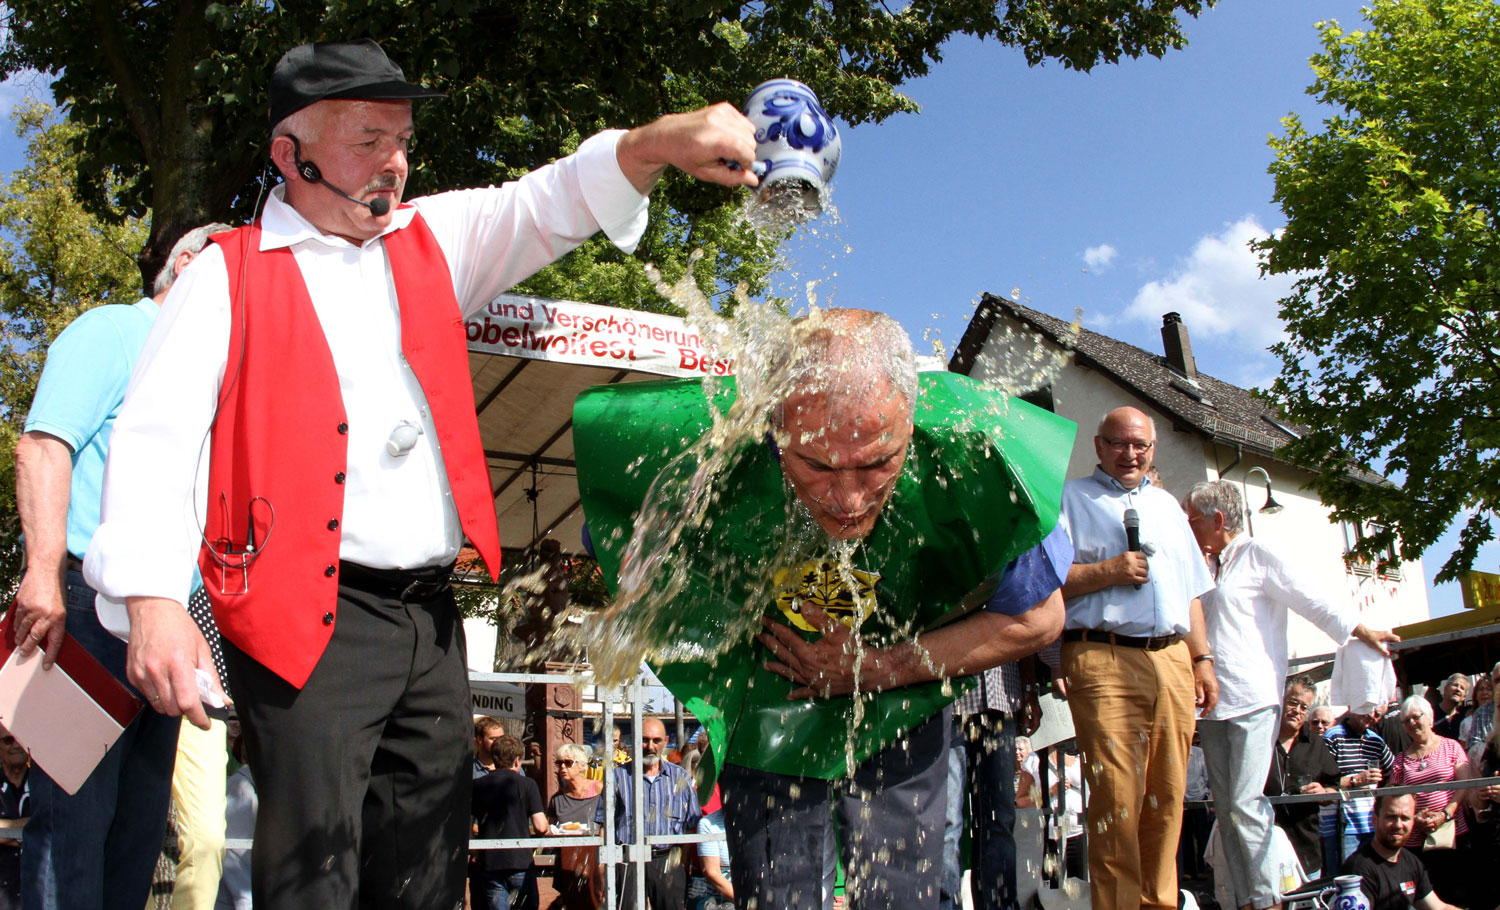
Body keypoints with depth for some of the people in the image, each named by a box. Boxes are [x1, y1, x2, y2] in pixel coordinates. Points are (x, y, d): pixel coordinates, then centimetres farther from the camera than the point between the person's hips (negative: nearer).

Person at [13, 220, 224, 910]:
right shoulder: (111, 331, 2)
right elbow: (43, 446, -12)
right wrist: (44, 572, -22)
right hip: (95, 601, -8)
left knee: (141, 820, 9)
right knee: (76, 813, -8)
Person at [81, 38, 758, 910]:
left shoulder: (432, 240, 15)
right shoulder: (230, 274, 3)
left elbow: (548, 202, 6)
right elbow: (158, 435, -5)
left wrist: (659, 142, -15)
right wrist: (153, 597, -19)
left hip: (431, 615, 5)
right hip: (309, 622, -4)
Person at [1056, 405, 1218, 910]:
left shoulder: (1166, 505, 26)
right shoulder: (1071, 499, 9)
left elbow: (1189, 589, 25)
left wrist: (1203, 659, 17)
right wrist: (1107, 571, -11)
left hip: (1172, 658, 5)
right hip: (1103, 660, -5)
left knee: (1167, 795, 4)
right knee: (1117, 797, -10)